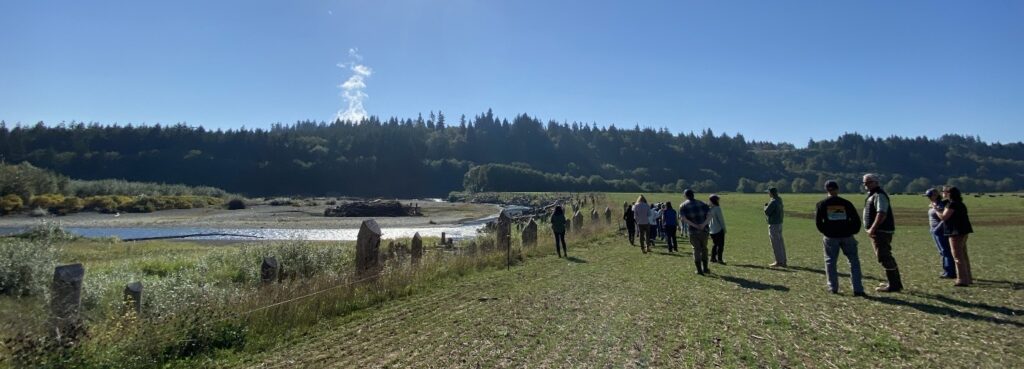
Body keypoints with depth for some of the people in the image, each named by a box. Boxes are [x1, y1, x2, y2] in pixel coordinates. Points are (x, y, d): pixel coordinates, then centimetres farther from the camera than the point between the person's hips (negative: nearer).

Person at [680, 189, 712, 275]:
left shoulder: (683, 206, 1)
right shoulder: (702, 203, 9)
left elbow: (683, 218, -13)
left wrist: (694, 225, -14)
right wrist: (704, 224, -15)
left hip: (693, 231, -2)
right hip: (704, 230, 2)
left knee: (696, 249, 6)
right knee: (704, 248, 17)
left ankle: (699, 270, 4)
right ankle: (705, 268, 22)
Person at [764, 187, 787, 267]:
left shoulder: (773, 202, -19)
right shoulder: (779, 200, 11)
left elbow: (767, 212, -20)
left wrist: (765, 206, -3)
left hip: (773, 224, -10)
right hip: (779, 223, 10)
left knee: (775, 243, -4)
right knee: (780, 243, 14)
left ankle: (779, 261, -2)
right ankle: (783, 261, 21)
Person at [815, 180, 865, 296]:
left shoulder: (822, 204, 0)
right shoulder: (846, 203, 3)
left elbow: (818, 222, -4)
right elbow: (856, 219, 1)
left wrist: (825, 231, 8)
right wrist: (853, 231, 11)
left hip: (830, 237, -1)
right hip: (847, 236, 1)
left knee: (830, 262, 10)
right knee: (854, 261, 8)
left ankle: (833, 288, 9)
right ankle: (857, 289, 3)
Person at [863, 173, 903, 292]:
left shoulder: (879, 195, -15)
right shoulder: (872, 195, 17)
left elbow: (881, 214, -25)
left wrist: (872, 228, -27)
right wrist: (872, 229, 18)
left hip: (881, 231, -11)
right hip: (878, 231, 11)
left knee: (884, 258, -8)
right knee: (886, 257, 18)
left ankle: (893, 285, -4)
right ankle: (895, 282, 28)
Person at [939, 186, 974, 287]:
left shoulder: (952, 204, -16)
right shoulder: (959, 204, 14)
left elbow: (943, 217, -17)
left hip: (956, 233, -10)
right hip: (963, 232, 10)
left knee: (958, 257, -5)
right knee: (963, 256, 17)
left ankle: (962, 280, -2)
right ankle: (968, 278, 26)